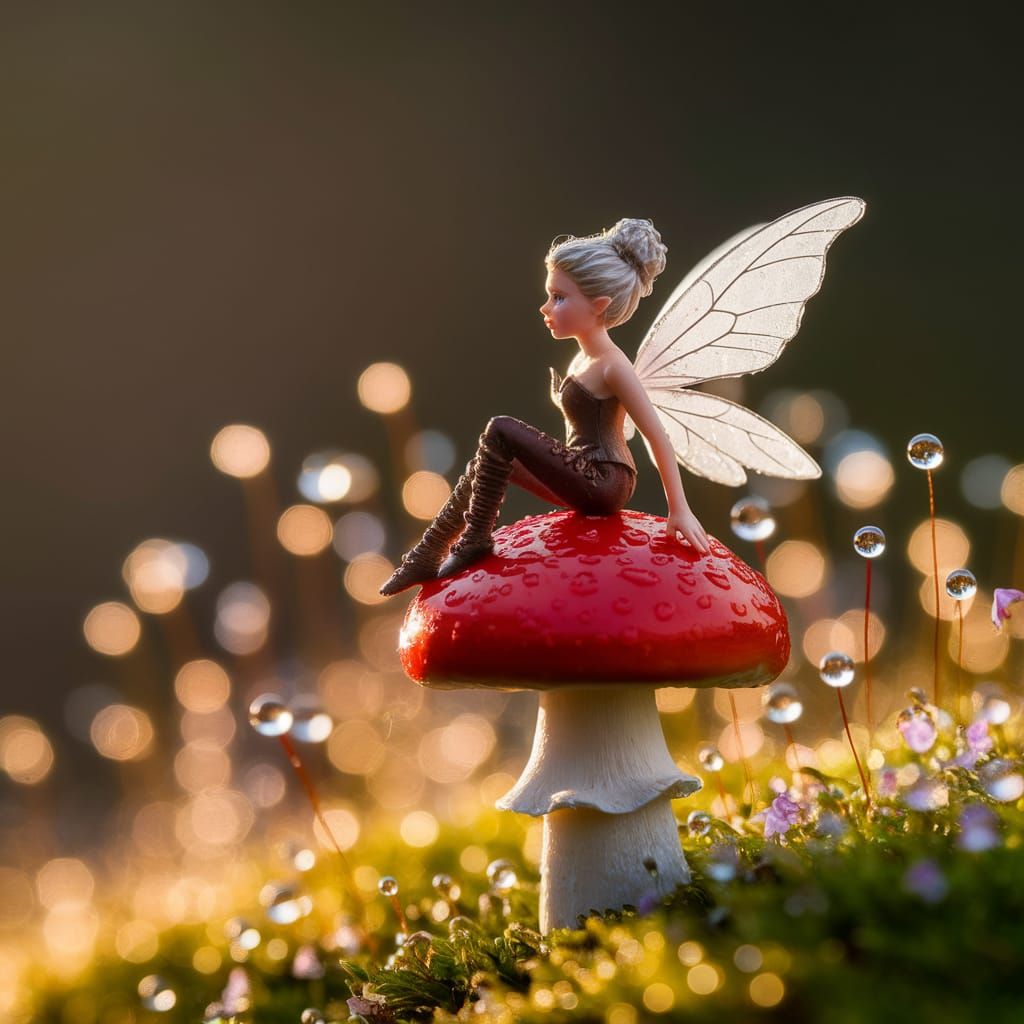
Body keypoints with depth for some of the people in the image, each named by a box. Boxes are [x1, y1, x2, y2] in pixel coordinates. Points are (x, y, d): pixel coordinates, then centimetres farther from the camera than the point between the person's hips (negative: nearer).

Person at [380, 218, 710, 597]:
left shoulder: (613, 367, -18)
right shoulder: (585, 358, 10)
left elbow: (658, 437, -18)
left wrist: (679, 510, -17)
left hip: (602, 484, -9)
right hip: (585, 476, 9)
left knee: (500, 431, -17)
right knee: (487, 462, 10)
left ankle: (475, 539, -6)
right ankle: (427, 558, 13)